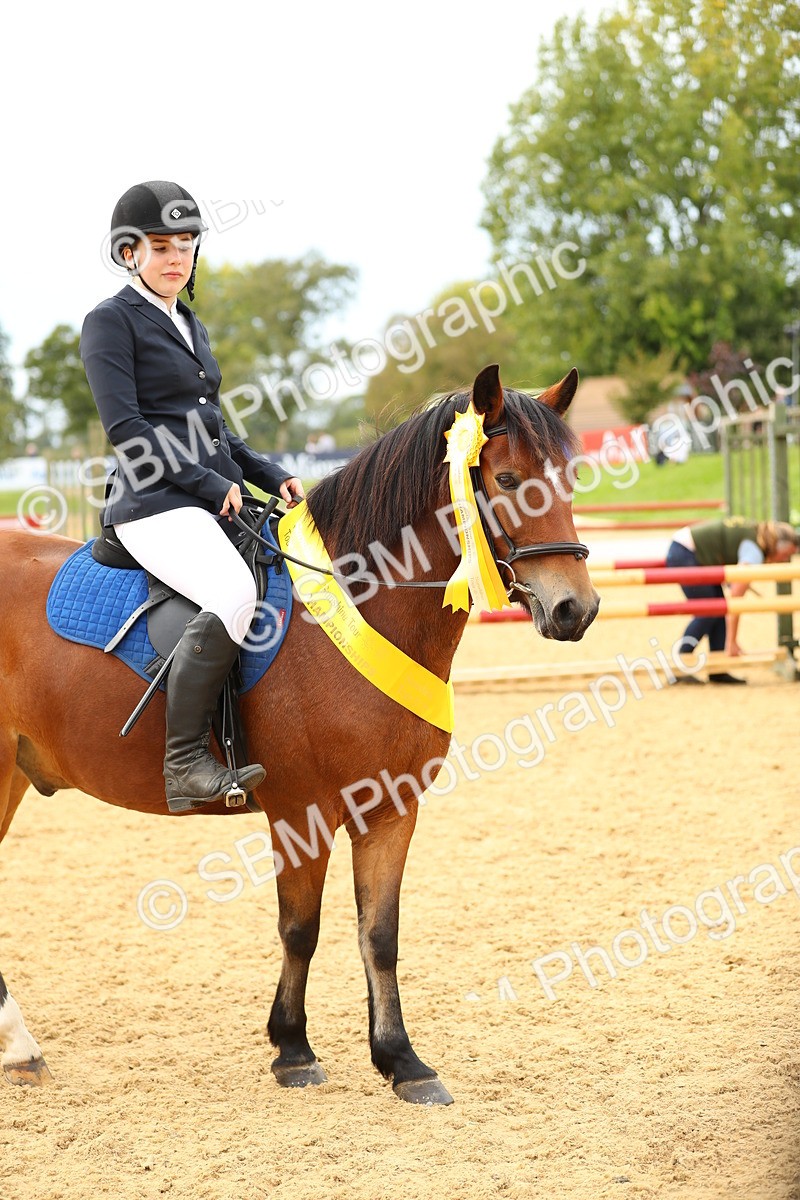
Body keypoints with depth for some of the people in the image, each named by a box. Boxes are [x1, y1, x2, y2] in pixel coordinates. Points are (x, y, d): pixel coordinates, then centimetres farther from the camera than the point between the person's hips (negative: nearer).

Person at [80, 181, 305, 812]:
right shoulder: (111, 321, -3)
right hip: (157, 505, -9)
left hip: (217, 500, 9)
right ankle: (185, 762, -28)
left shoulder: (191, 327, 21)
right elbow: (125, 426, -13)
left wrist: (272, 476, 11)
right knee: (234, 594, -33)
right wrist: (208, 483, -15)